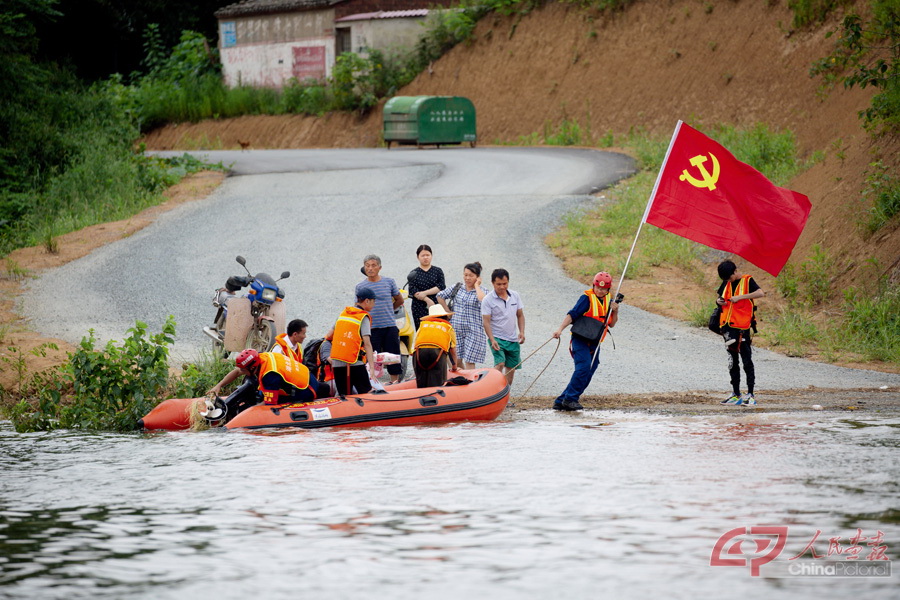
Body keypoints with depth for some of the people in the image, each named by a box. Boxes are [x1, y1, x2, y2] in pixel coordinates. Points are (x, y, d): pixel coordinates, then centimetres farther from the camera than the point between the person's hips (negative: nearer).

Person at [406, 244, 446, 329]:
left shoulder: (438, 271, 12)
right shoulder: (413, 273, 9)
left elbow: (441, 287, -1)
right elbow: (412, 291, -4)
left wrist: (425, 293, -11)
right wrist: (427, 300, -16)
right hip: (419, 308, 0)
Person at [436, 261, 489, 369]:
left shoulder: (482, 290, -2)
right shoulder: (457, 288, 8)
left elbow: (483, 301, -25)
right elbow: (440, 296, 17)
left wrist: (476, 286, -12)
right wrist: (448, 311, 10)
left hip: (473, 331, -4)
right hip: (456, 329, 4)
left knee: (469, 361, -6)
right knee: (456, 360, 7)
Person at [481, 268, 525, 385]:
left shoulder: (515, 296, 5)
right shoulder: (488, 300, -9)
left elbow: (520, 315, 13)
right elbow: (486, 322, -13)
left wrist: (522, 332, -2)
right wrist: (492, 340, -23)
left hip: (513, 339, 5)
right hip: (497, 338, -5)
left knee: (511, 368, 8)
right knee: (500, 363, -24)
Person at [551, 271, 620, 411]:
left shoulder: (608, 300, 11)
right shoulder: (587, 298, -9)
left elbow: (611, 324, 15)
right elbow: (572, 315, -16)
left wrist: (615, 311, -4)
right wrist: (560, 329, -29)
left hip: (594, 343, 7)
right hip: (580, 340, -7)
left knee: (586, 376, 3)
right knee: (584, 366, -24)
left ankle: (561, 402, 8)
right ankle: (570, 398, -16)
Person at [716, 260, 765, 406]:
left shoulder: (747, 281, -4)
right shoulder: (726, 284, 13)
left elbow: (761, 293, -18)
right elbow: (718, 295, 29)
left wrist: (740, 297, -21)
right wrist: (719, 301, 5)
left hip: (742, 327, -7)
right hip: (727, 326, 7)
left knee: (747, 361, -4)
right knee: (732, 361, 11)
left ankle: (750, 395, -1)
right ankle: (736, 395, 17)